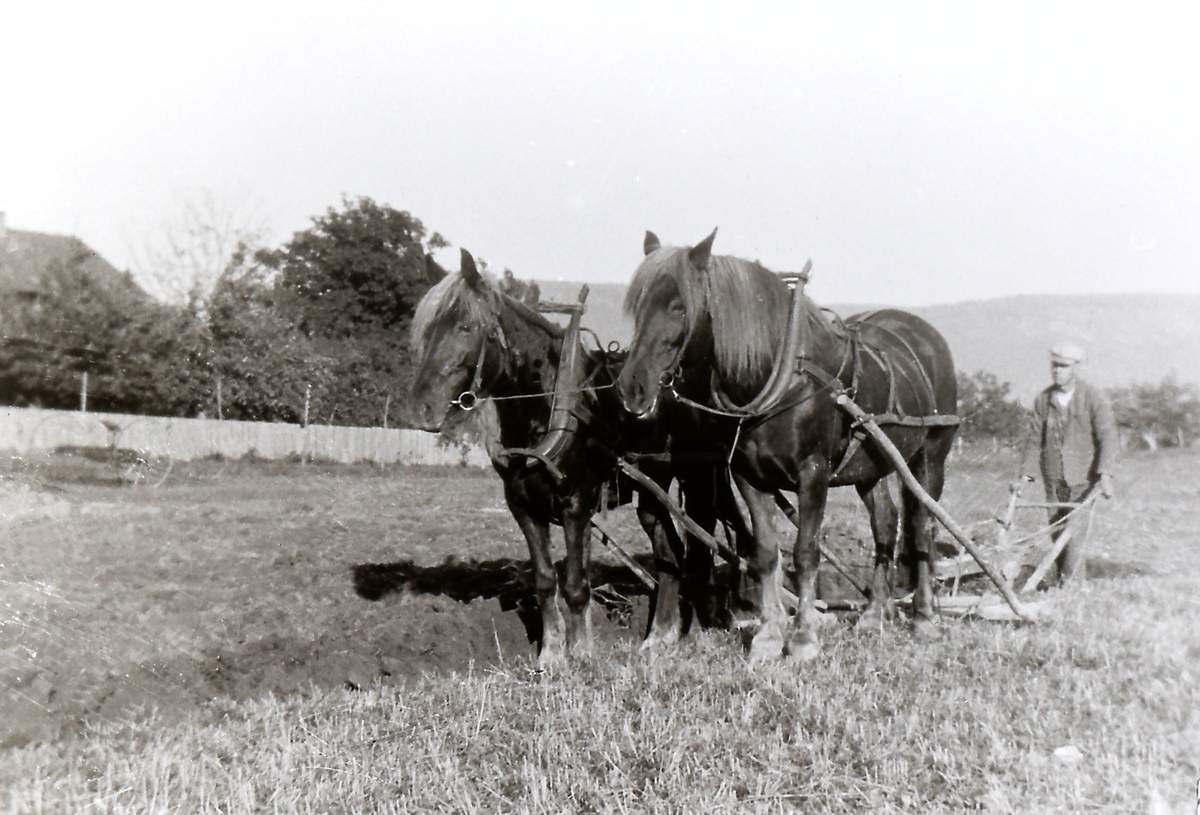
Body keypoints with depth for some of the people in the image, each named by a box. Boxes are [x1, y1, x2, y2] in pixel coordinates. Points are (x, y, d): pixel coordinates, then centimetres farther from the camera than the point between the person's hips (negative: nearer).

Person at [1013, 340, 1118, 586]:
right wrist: (1025, 475, 6)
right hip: (1053, 480, 4)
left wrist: (1105, 475, -22)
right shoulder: (1043, 399, 5)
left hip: (1083, 479, -4)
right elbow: (1033, 438, 11)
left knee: (1074, 534, -11)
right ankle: (1057, 583, 18)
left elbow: (1108, 437, -10)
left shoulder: (1093, 398, -5)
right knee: (1056, 534, 7)